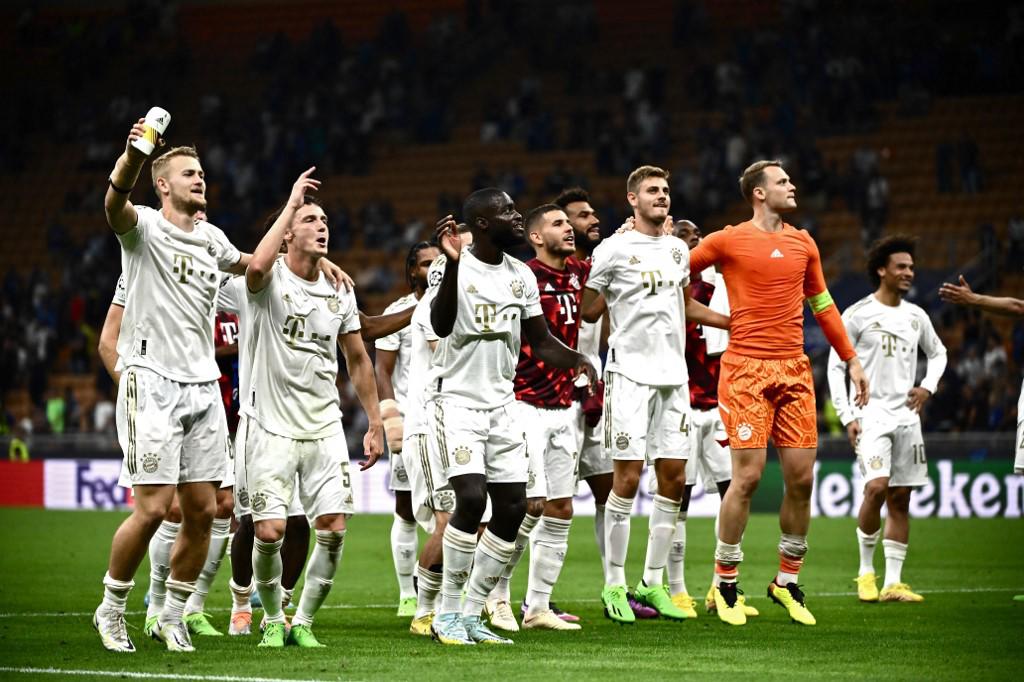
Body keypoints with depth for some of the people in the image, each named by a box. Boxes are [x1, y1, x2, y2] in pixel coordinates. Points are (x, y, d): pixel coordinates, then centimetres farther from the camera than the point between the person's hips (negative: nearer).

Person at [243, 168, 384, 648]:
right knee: (270, 532, -10)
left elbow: (358, 361, 18)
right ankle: (273, 620, 14)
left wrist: (375, 423, 14)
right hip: (272, 427, -4)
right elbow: (256, 266, -33)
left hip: (324, 429, 4)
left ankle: (303, 622, 12)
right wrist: (291, 204, -24)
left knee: (333, 529, -5)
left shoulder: (339, 293, 9)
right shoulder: (271, 280, -6)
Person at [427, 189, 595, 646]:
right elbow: (440, 326, -29)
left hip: (500, 404, 7)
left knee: (512, 507, 1)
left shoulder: (521, 276, 8)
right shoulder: (454, 269, -13)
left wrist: (575, 360, -7)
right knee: (471, 497, -20)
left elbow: (540, 341, 13)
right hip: (456, 399, -7)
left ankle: (472, 615, 11)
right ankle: (447, 614, -7)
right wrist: (453, 264, -38)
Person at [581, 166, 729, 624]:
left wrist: (737, 322, 25)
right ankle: (614, 586, 0)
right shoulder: (614, 250, -5)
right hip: (630, 371, -6)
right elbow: (588, 312, -1)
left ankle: (653, 582, 13)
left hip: (673, 373, 6)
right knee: (628, 477, -7)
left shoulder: (678, 250, 14)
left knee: (673, 478, 5)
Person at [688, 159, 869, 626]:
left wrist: (851, 360, 20)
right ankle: (724, 585, 2)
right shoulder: (728, 241, -1)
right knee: (747, 475, -10)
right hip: (746, 370, -5)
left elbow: (822, 304, 23)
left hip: (794, 371, 5)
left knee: (801, 478, 2)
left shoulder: (803, 243, 14)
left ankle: (787, 582, 16)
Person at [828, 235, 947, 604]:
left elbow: (938, 353, 27)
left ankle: (893, 582, 5)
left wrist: (928, 387, 9)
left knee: (900, 499, 3)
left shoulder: (916, 316, 11)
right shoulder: (857, 314, -3)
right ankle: (866, 571, -4)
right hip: (871, 415, -5)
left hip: (907, 417, 5)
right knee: (876, 487, -21)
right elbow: (835, 367, -2)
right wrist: (847, 417, -9)